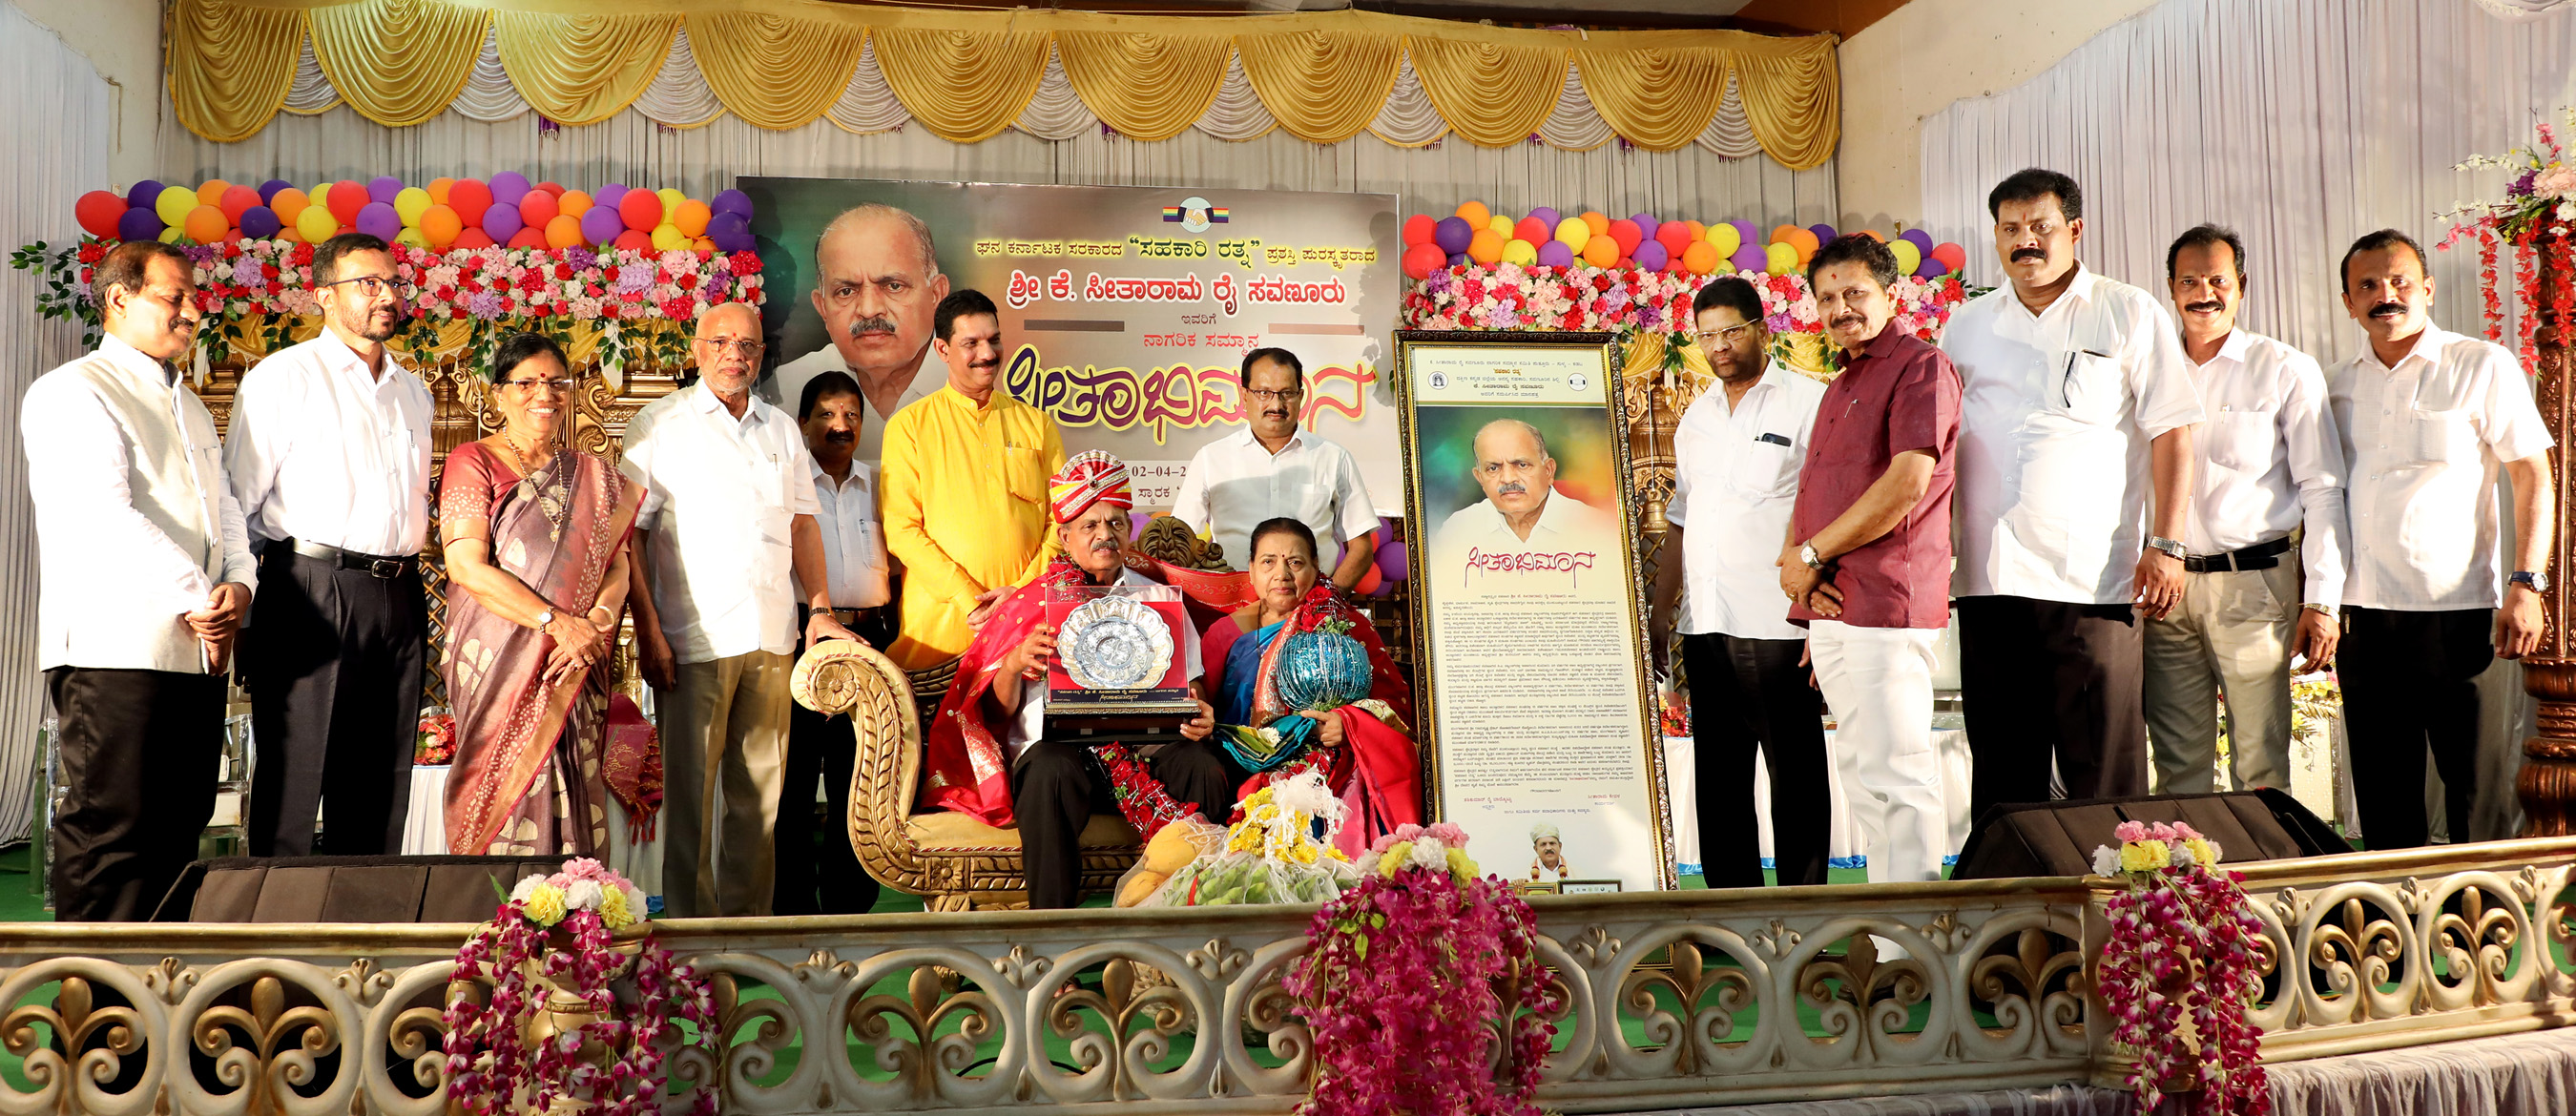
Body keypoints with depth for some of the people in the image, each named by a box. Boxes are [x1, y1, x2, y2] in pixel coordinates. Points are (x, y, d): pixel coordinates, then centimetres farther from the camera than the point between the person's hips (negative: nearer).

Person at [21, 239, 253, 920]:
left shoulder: (186, 405, 24)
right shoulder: (71, 393, -3)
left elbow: (223, 504, 19)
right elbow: (107, 518, -14)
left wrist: (238, 582, -2)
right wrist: (199, 601, -14)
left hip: (200, 651, 8)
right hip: (117, 651, -8)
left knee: (179, 829, 9)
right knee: (111, 831, -7)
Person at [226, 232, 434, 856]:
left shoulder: (413, 392, 19)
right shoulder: (284, 376, 0)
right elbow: (237, 497, -3)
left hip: (399, 598, 6)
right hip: (311, 595, -6)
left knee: (379, 788, 8)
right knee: (292, 780, -5)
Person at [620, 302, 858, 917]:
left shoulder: (782, 430, 17)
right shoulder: (659, 425, 2)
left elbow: (803, 524, 20)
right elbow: (629, 532, -2)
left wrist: (821, 609, 9)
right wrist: (647, 629, -10)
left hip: (772, 637, 4)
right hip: (695, 638, -4)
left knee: (760, 790, 7)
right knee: (691, 791, -1)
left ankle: (749, 919, 15)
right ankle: (689, 927, 7)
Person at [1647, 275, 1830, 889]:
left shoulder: (1808, 402, -2)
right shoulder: (1696, 416, 18)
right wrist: (1660, 615, 15)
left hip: (1778, 625, -6)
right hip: (1705, 625, 6)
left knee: (1796, 773, 0)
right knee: (1719, 776, 9)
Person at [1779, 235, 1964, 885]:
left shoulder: (1921, 366, -4)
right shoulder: (1841, 387, 24)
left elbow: (1909, 484, -17)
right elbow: (1809, 496, 20)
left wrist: (1809, 554, -10)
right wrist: (1796, 569, 0)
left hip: (1885, 602, -9)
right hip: (1831, 610, 9)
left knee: (1894, 772, -10)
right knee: (1862, 772, 11)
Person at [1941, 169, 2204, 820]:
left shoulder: (2131, 316, 5)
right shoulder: (1966, 327, 16)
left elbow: (2173, 433, 1)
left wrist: (2167, 546, -8)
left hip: (2093, 582, -3)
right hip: (1988, 581, 4)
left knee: (2104, 775, -3)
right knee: (2002, 776, 8)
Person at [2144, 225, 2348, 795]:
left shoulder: (2286, 371, 2)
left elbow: (2323, 489, 0)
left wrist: (2322, 601, -8)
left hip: (2254, 582, -3)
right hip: (2164, 584, 3)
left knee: (2260, 768, -2)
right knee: (2178, 763, 7)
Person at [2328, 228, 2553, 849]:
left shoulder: (2483, 367, -1)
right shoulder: (2339, 386, 13)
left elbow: (2533, 478, -4)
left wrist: (2526, 586, -14)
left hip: (2456, 616, -4)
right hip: (2361, 620, 4)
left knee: (2477, 799, 0)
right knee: (2383, 801, 10)